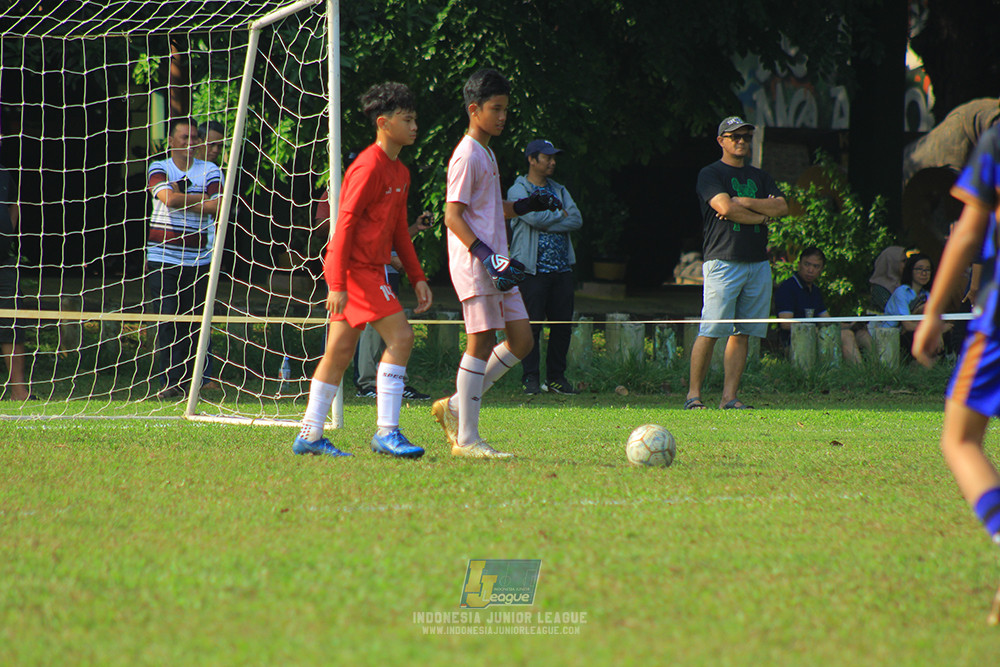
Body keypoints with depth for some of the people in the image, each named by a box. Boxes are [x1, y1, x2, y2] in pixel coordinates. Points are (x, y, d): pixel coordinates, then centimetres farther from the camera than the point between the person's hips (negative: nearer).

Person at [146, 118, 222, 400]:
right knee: (168, 323, -10)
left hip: (197, 260, 1)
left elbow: (217, 207, -6)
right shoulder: (158, 169, 6)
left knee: (193, 324, -1)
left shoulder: (210, 171, 9)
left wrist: (183, 200, -8)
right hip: (163, 259, -1)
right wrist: (203, 200, -3)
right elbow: (169, 198, -12)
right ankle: (172, 382, -13)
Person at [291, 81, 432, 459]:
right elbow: (345, 224, -17)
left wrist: (417, 278, 17)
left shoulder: (399, 172, 16)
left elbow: (399, 230, 23)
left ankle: (309, 437, 14)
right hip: (356, 268, -10)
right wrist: (337, 284, -20)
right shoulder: (368, 168, -14)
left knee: (340, 350, 10)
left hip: (370, 268, 10)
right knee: (400, 336, -15)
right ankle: (386, 431, -14)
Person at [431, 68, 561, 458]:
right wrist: (486, 255, -24)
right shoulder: (467, 156, -10)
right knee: (482, 342, -9)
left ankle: (455, 406, 14)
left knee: (521, 340, 6)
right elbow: (453, 215, -16)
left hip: (494, 262, 10)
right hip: (473, 265, -10)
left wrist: (526, 206, 14)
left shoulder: (486, 154, 19)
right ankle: (467, 438, -5)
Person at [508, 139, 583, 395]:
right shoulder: (518, 191, 1)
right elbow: (535, 217, -16)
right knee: (532, 326, -6)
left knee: (563, 325, 4)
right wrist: (561, 215, -1)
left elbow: (576, 220, 4)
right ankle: (530, 378, -1)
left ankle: (556, 378, 12)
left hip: (562, 268, 6)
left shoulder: (559, 190, 19)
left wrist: (547, 222, -7)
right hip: (532, 268, -5)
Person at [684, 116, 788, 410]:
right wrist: (762, 216, -3)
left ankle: (729, 397, 3)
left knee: (742, 333, 2)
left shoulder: (760, 177, 20)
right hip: (723, 261, -6)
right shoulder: (710, 174, 2)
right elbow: (725, 207, -14)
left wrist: (744, 202, -6)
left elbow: (782, 207, 6)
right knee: (710, 331, -10)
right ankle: (693, 394, -5)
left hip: (758, 262, 6)